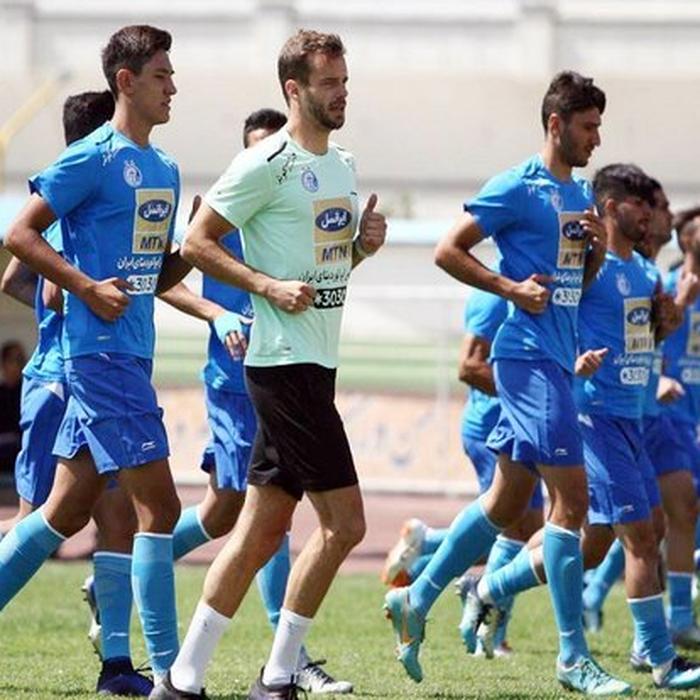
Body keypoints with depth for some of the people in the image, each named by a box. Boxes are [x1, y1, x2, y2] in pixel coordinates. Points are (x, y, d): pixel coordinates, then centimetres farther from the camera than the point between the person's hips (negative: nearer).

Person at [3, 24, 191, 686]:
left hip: (131, 352, 9)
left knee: (68, 509, 12)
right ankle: (167, 670, -10)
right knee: (158, 503, -11)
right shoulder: (93, 159, -9)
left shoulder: (164, 170, 16)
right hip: (102, 351, -9)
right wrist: (88, 288, -18)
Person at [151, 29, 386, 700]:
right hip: (285, 362, -9)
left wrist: (364, 242, 6)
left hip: (316, 364, 9)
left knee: (263, 529, 8)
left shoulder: (343, 165, 16)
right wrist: (269, 285, -18)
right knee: (344, 521, -11)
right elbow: (196, 242, -9)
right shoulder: (266, 165, -11)